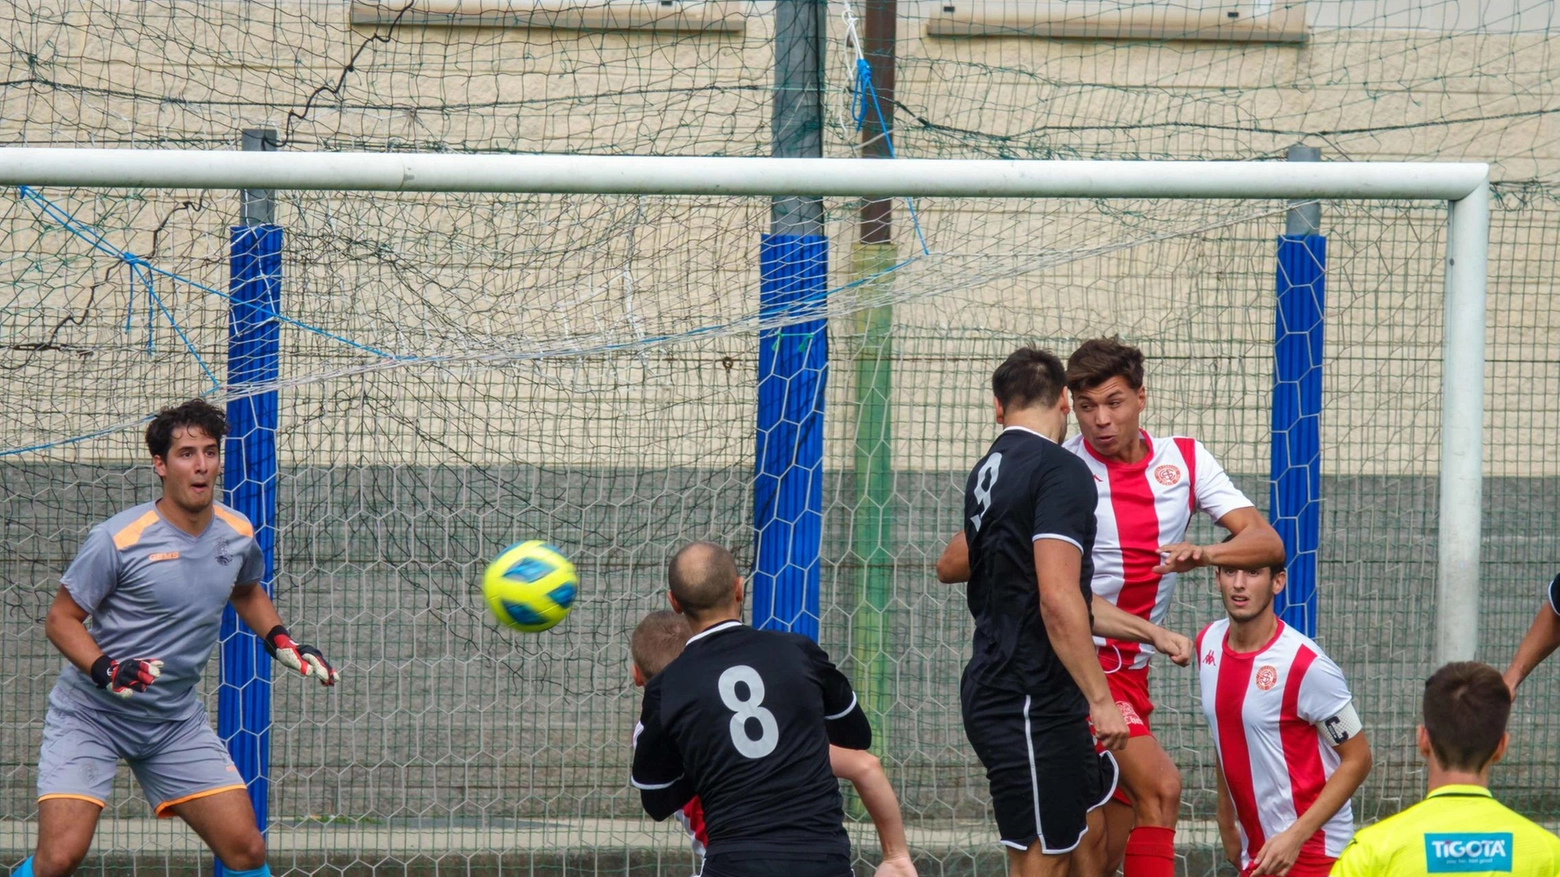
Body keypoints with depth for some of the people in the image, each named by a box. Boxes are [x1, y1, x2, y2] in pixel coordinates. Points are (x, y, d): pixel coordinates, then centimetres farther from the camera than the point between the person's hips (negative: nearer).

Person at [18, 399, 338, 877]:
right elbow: (61, 618, -10)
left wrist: (281, 642, 9)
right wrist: (105, 670, -26)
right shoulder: (116, 540, -18)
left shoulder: (237, 533, 0)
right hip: (90, 715, -5)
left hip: (177, 721, 5)